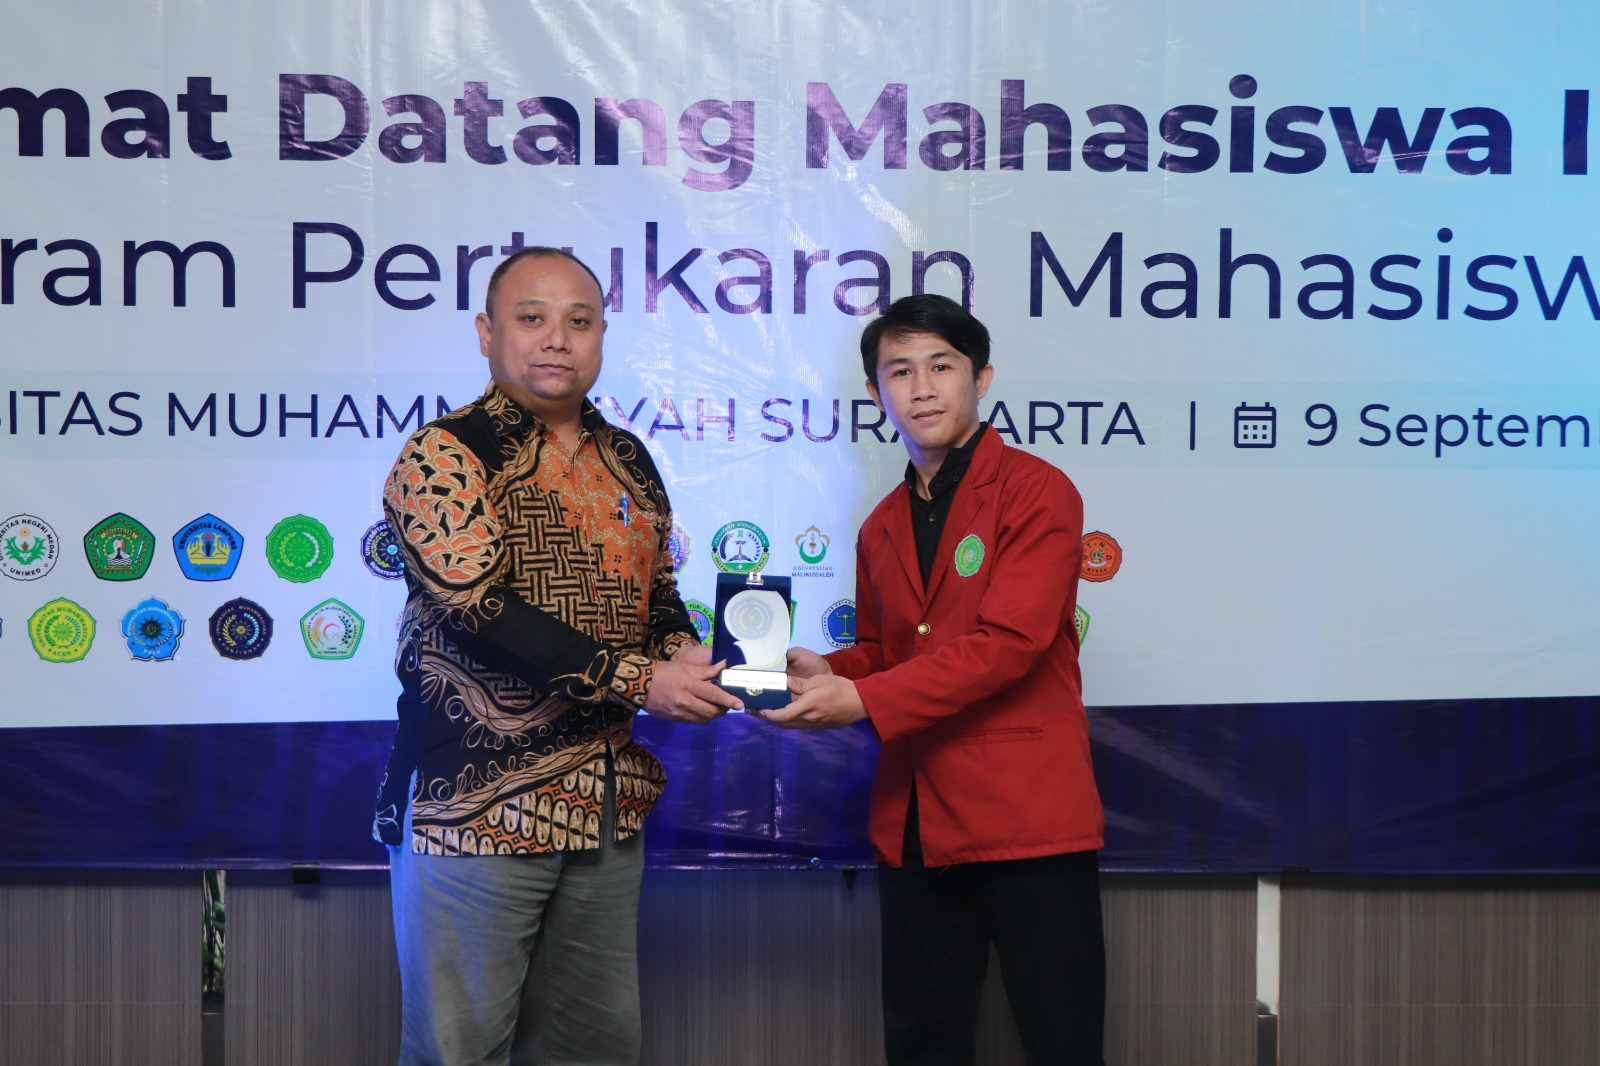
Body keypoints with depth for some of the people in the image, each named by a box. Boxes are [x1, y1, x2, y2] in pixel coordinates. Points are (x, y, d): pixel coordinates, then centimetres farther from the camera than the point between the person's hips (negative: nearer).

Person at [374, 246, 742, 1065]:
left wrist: (682, 653, -3)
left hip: (607, 810, 7)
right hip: (475, 808, -6)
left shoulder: (627, 462, 13)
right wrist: (638, 681, -20)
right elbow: (479, 608, -19)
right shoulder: (444, 458, -8)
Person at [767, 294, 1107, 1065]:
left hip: (1027, 819, -6)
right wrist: (825, 674, 1)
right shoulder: (882, 527, 17)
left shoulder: (1037, 493, -5)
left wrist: (862, 700, -19)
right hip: (913, 826, 7)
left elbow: (1007, 643, -16)